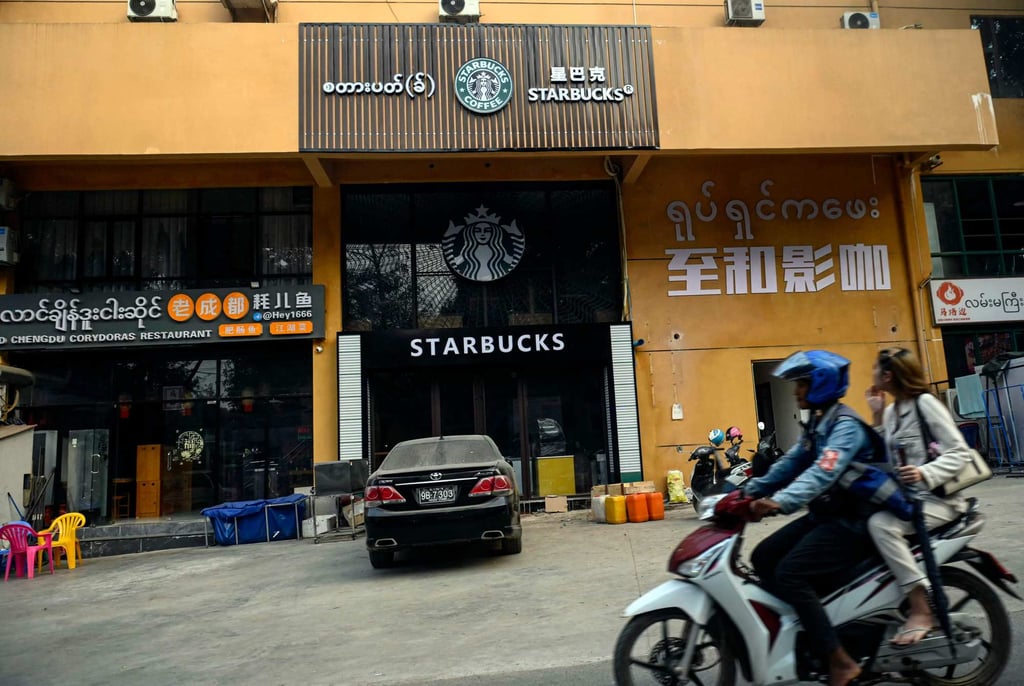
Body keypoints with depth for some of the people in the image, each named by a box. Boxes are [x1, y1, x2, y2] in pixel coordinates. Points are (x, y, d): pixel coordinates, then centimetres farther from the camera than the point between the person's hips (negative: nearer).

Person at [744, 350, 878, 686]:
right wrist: (753, 490, 2)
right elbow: (791, 463, 12)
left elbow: (822, 473, -34)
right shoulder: (817, 422, 12)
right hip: (823, 515, 9)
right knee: (763, 558, 2)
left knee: (790, 573, -21)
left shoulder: (845, 425, -18)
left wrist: (780, 501, -46)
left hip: (851, 521, -9)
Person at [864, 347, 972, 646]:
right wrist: (877, 416, 6)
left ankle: (922, 610, -25)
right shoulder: (892, 410, 13)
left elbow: (959, 453, -15)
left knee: (881, 524, -32)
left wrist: (924, 473, -32)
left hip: (937, 497, -9)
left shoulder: (924, 403, -10)